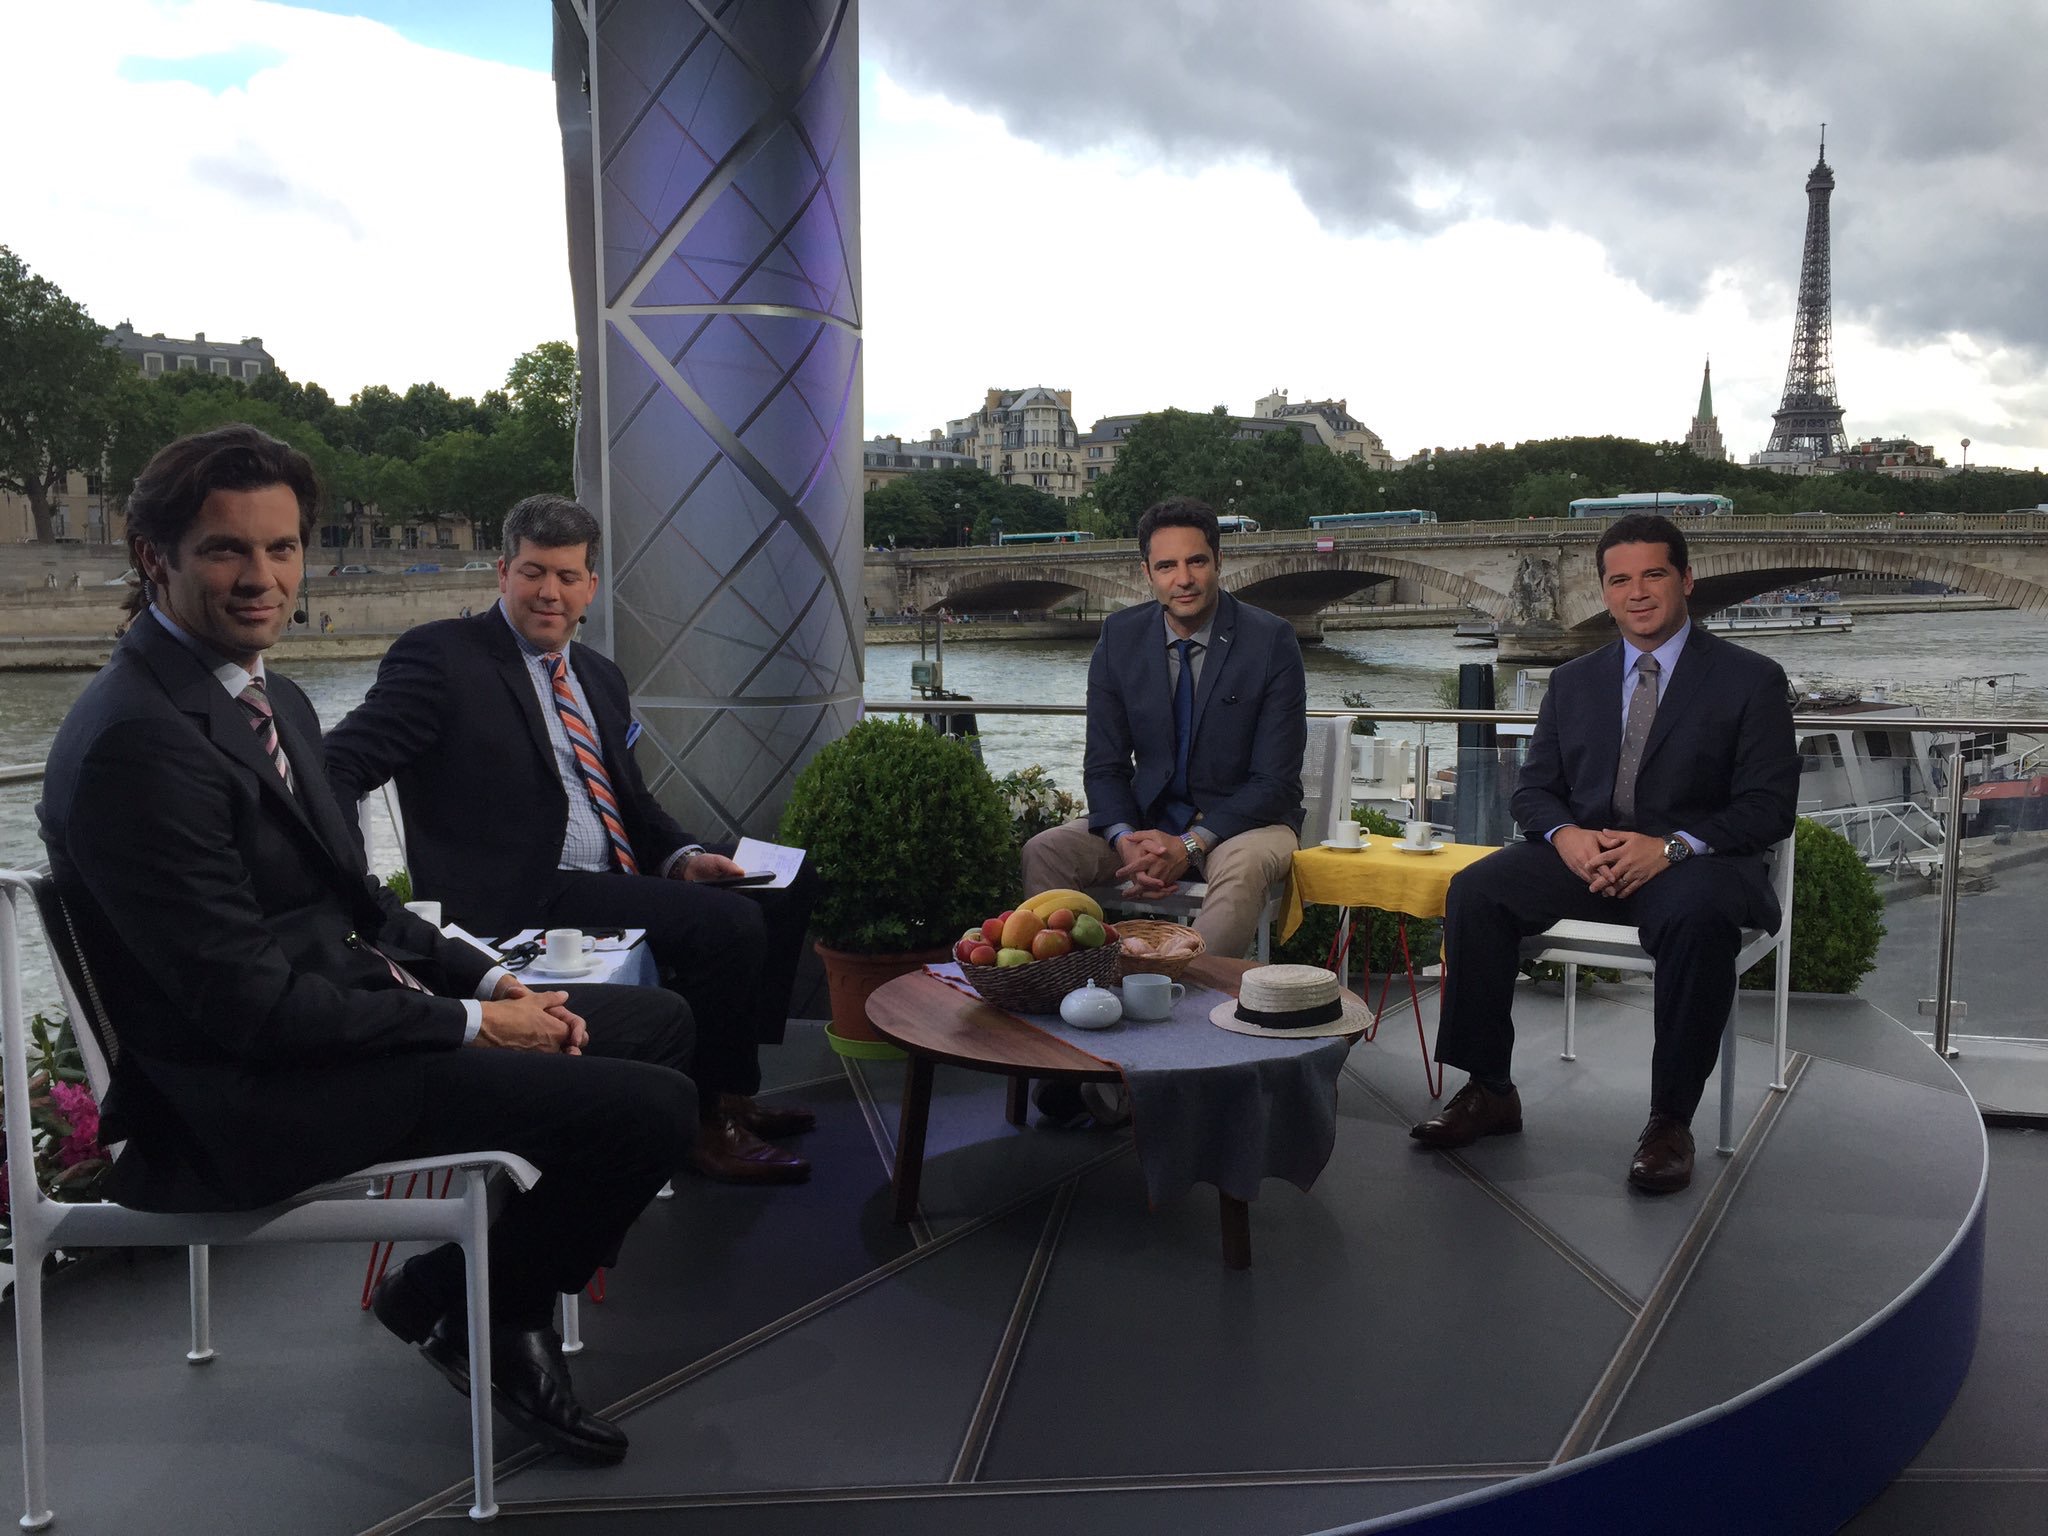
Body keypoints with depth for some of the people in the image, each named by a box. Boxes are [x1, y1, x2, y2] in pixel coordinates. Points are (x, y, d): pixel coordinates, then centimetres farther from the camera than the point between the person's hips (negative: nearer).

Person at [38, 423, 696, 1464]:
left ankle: (507, 1296, 19)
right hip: (252, 1102, -10)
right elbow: (249, 1005, -22)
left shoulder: (274, 700, 11)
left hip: (349, 1009, 10)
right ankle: (460, 1305, 7)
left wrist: (492, 981, 2)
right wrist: (470, 1025, -15)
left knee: (658, 1020, 15)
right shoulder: (138, 741, -21)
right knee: (653, 1105, -20)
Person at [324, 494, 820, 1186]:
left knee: (787, 888, 5)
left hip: (617, 880, 9)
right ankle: (712, 1126, -5)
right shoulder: (440, 656, -6)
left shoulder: (600, 678, 18)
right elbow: (338, 766, -12)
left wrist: (682, 858, 2)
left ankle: (733, 1091, 13)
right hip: (519, 896, -9)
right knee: (729, 924, -23)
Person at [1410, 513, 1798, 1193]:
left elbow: (1769, 807, -6)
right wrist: (1565, 834, -12)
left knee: (1700, 916, -38)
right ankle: (1488, 1091, -11)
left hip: (1693, 859, -4)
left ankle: (1670, 1121, -23)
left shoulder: (1751, 679, 2)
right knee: (1474, 891, -22)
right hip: (1584, 855, 4)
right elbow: (1534, 788, 13)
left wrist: (1671, 847, -22)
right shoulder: (1574, 681, 16)